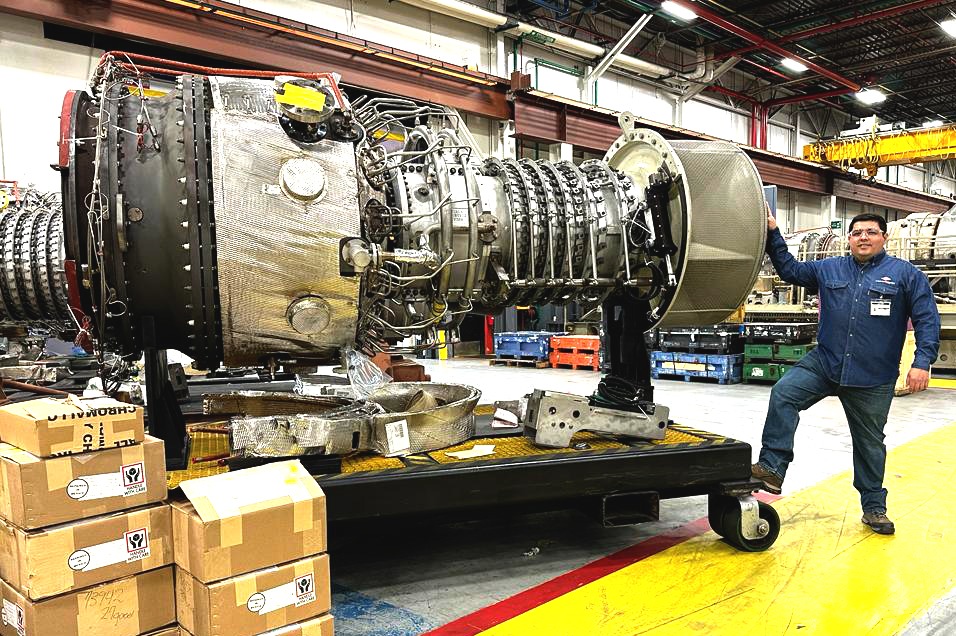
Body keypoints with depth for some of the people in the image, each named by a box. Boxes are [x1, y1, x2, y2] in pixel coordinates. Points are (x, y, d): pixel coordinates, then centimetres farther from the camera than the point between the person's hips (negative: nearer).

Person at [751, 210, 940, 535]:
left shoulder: (906, 274, -1)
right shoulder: (829, 269, 8)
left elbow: (927, 319, -4)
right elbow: (790, 269, 13)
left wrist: (922, 362, -15)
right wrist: (773, 234, 2)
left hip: (873, 380, -2)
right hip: (825, 363, 2)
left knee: (870, 442, 11)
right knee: (783, 394, -22)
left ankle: (874, 507, 28)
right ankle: (773, 466, -19)